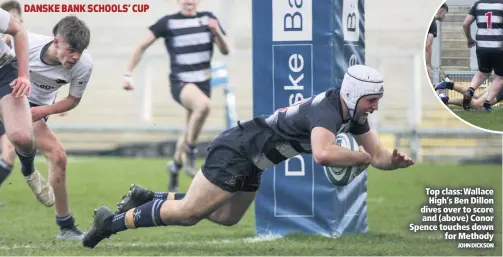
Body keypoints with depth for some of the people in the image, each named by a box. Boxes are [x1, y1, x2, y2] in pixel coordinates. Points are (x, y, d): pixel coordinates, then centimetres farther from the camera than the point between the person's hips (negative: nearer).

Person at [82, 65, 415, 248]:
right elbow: (323, 154, -47)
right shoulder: (327, 109, -28)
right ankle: (113, 221, 6)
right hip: (236, 150, -10)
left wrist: (397, 161, -15)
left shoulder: (353, 115, 1)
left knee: (225, 217, 23)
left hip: (250, 164, 10)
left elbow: (378, 156, 8)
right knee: (189, 213, -7)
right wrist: (359, 157, -30)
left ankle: (148, 198, 31)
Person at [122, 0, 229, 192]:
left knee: (189, 133, 12)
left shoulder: (208, 19, 4)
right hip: (180, 82, -4)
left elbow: (225, 51, 3)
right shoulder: (168, 22, -3)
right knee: (203, 104, -36)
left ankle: (175, 166, 38)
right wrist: (128, 74, -3)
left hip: (203, 82, 4)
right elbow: (143, 46, 2)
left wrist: (217, 32, -17)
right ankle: (190, 154, -19)